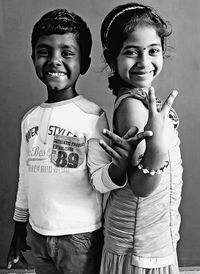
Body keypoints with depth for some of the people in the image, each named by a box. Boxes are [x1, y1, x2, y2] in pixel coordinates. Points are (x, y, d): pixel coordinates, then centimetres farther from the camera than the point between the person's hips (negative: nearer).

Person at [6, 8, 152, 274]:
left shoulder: (92, 115, -13)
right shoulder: (30, 118, 2)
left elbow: (98, 180, -15)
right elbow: (25, 178, 10)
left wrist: (119, 167, -36)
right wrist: (19, 230, 14)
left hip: (80, 237, -4)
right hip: (38, 234, 5)